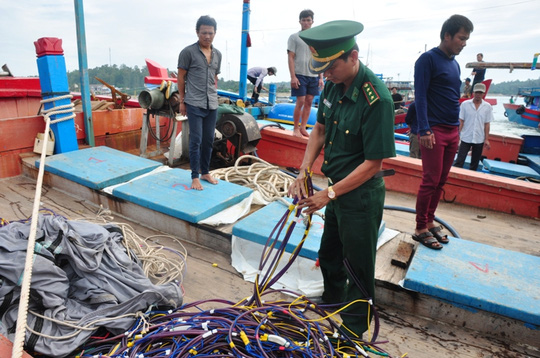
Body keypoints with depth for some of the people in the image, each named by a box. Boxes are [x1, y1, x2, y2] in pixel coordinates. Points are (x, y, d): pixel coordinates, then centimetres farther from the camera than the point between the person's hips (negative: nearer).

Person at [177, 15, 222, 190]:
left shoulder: (217, 54, 11)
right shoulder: (188, 52, -5)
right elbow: (181, 78, -1)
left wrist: (214, 96, 15)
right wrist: (182, 101, -1)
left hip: (212, 105, 5)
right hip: (194, 104, -5)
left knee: (209, 140, 11)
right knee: (196, 140, -4)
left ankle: (205, 172, 24)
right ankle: (195, 176, 6)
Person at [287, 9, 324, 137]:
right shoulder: (294, 37, 3)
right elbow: (291, 58, -3)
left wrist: (321, 77, 9)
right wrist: (293, 77, -12)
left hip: (313, 76, 5)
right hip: (300, 75, -4)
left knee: (309, 102, 3)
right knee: (300, 101, -8)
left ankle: (303, 127, 12)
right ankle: (296, 128, 3)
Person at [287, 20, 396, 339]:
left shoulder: (376, 99, -26)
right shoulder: (334, 85, -1)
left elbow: (373, 163, -23)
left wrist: (330, 194, -21)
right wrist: (304, 172, -1)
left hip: (361, 195, -8)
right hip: (337, 188, 8)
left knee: (357, 267, 11)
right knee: (329, 256, 25)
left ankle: (353, 332, 35)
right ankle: (331, 305, 52)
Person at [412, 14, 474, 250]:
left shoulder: (454, 63, 17)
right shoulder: (428, 59, -6)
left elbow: (454, 98, 20)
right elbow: (420, 96, -13)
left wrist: (457, 130, 16)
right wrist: (424, 130, -20)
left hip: (452, 131, 8)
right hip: (434, 130, -8)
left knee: (441, 182, 10)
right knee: (430, 181, -6)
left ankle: (429, 222, 21)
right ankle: (420, 229, 5)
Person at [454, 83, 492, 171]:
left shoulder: (487, 107, 2)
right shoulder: (465, 104, -2)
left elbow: (487, 124, 5)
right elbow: (461, 121, 0)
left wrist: (486, 139, 2)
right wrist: (458, 135, -6)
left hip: (479, 140, 2)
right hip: (466, 138, -2)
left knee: (475, 164, 10)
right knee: (459, 161, -6)